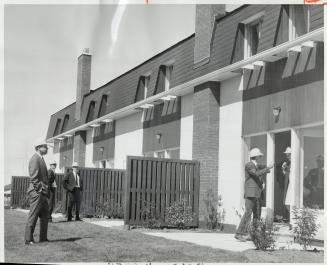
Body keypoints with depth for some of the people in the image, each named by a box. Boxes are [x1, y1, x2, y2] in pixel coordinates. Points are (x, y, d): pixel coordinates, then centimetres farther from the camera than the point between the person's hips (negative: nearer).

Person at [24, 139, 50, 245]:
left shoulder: (41, 159, 20)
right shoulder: (35, 159, -11)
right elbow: (34, 177, -18)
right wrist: (40, 190, -21)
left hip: (43, 192, 10)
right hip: (37, 192, -10)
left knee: (45, 215, 12)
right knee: (33, 216, -5)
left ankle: (43, 238, 18)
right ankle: (28, 239, -1)